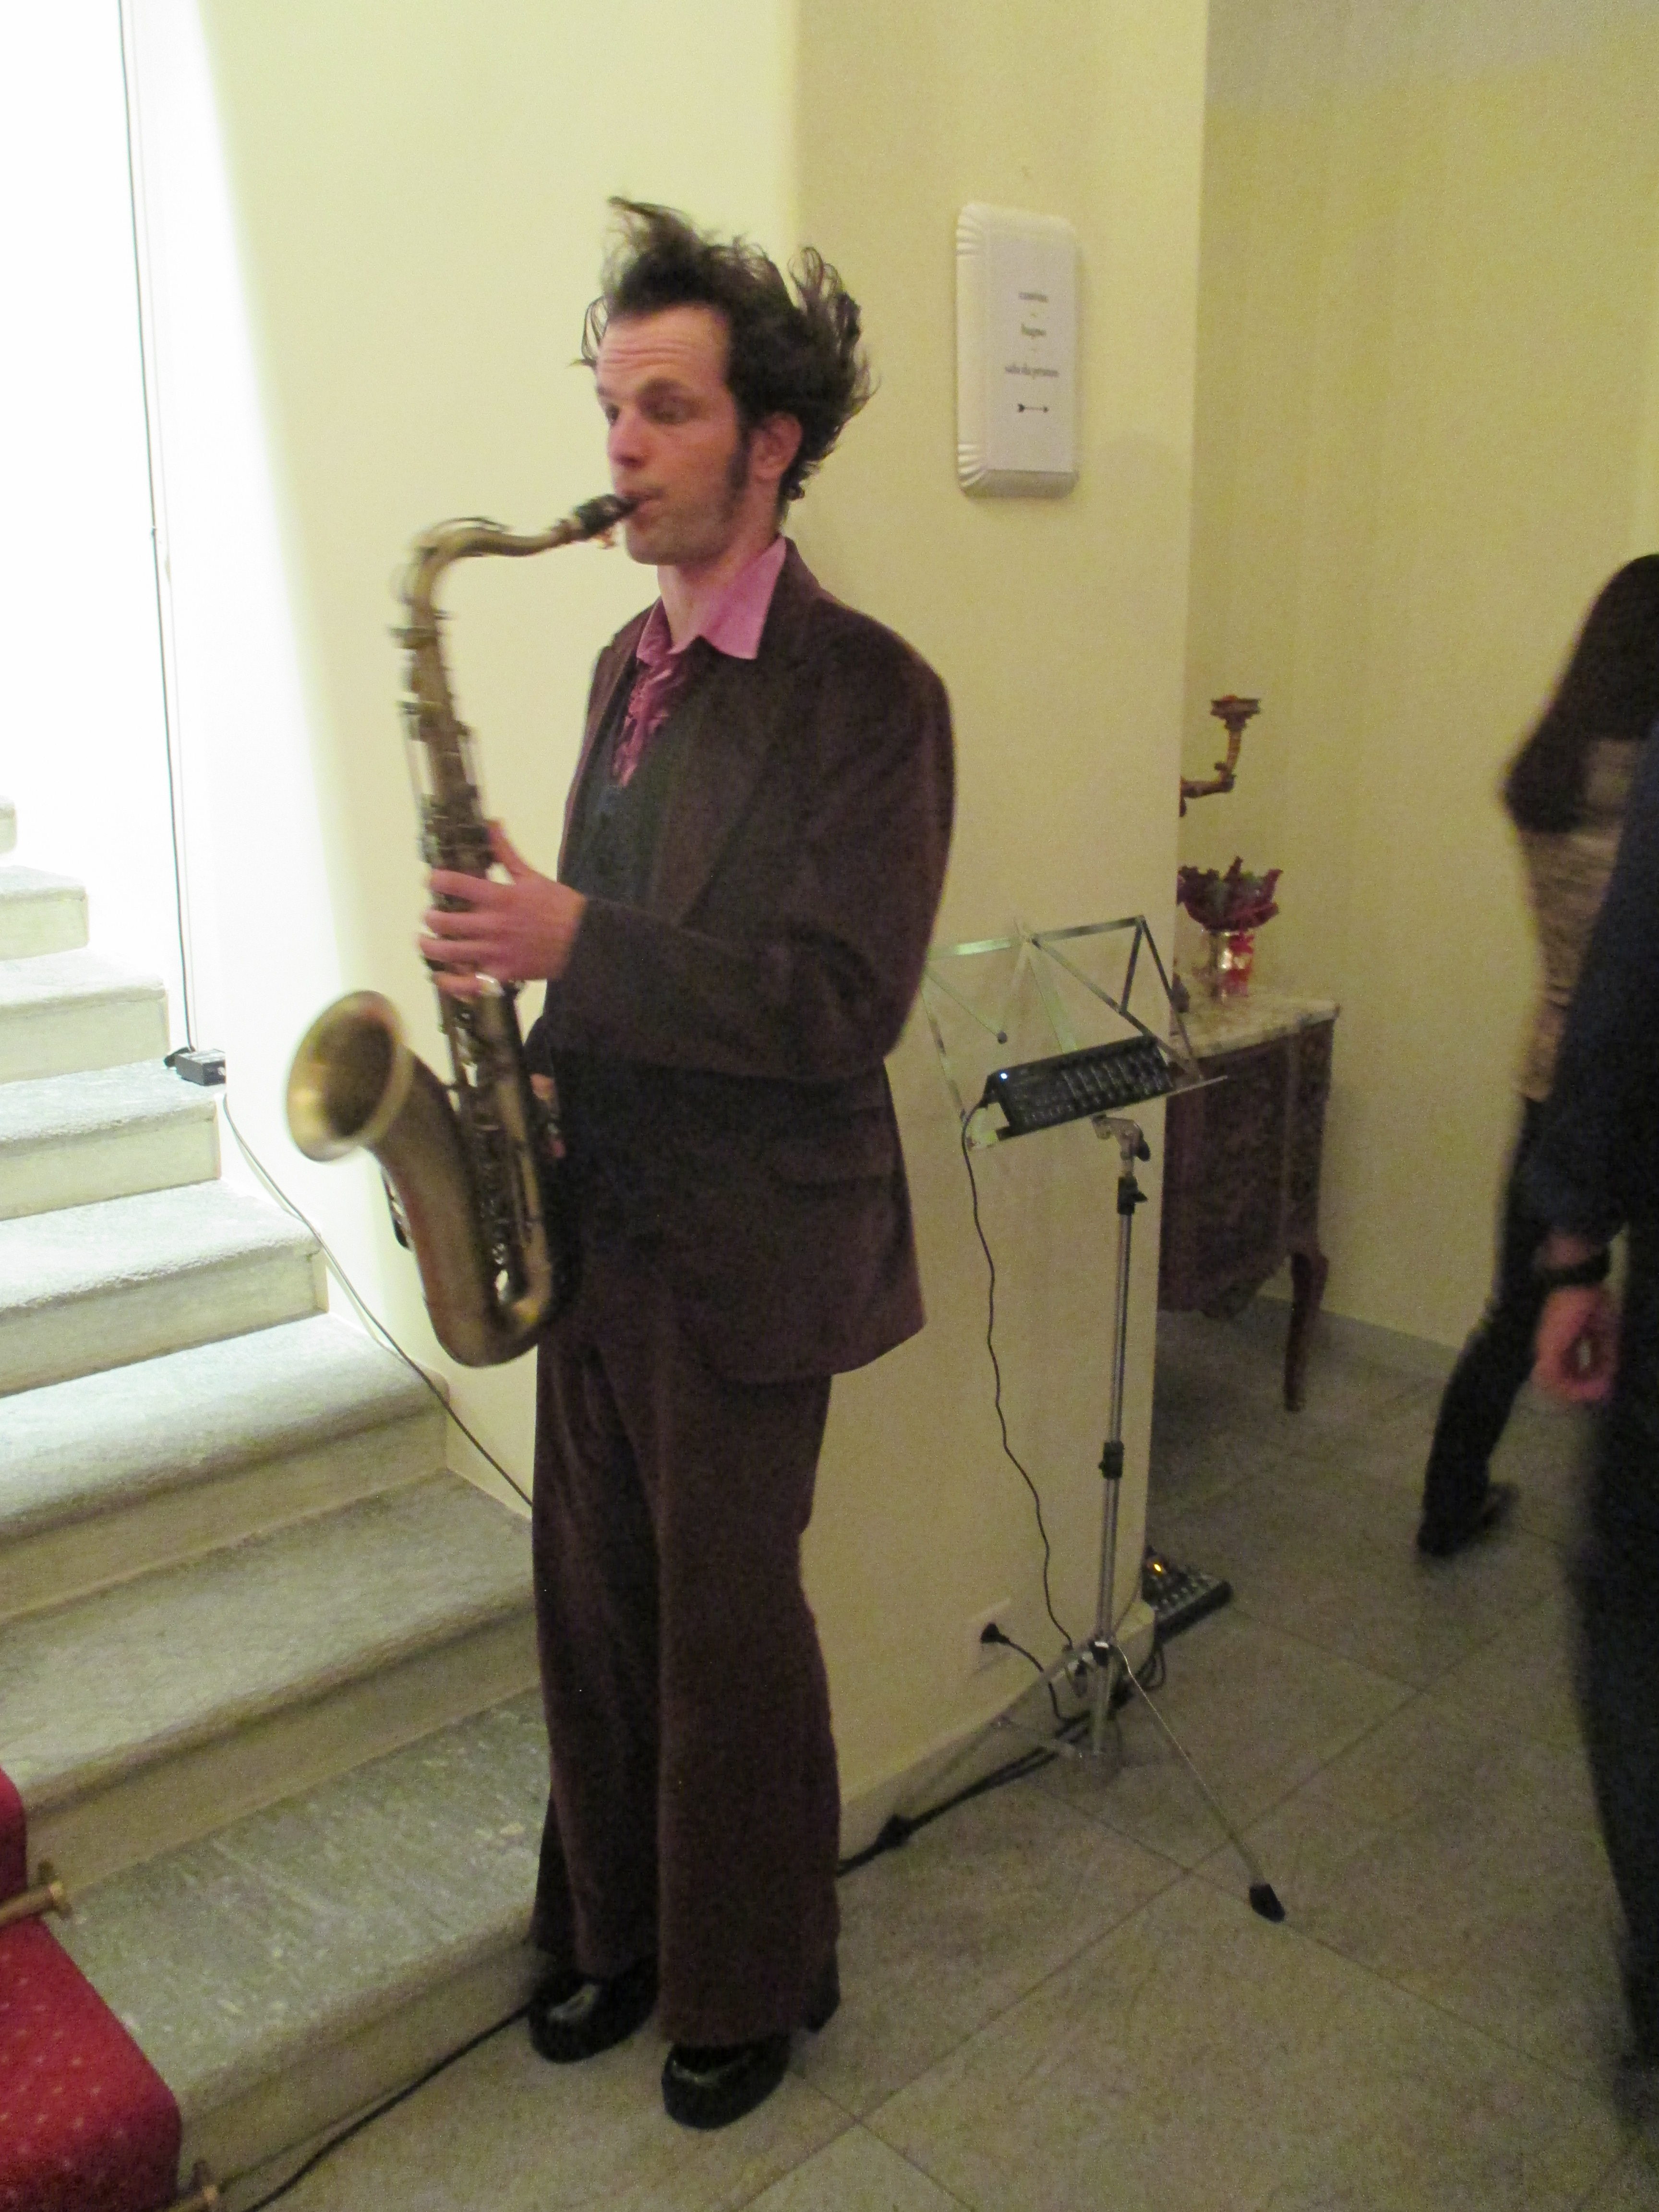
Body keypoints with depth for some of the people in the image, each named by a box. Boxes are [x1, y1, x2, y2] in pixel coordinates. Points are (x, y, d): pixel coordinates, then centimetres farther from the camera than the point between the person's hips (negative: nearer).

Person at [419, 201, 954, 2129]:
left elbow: (843, 1001, -21)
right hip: (597, 1219, 7)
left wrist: (574, 947, -25)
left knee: (727, 1629, 10)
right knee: (593, 1606, 18)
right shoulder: (627, 666, 10)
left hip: (740, 1252, -7)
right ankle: (611, 1929, 41)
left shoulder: (864, 690, -14)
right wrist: (532, 1062, 2)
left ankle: (754, 1985, 35)